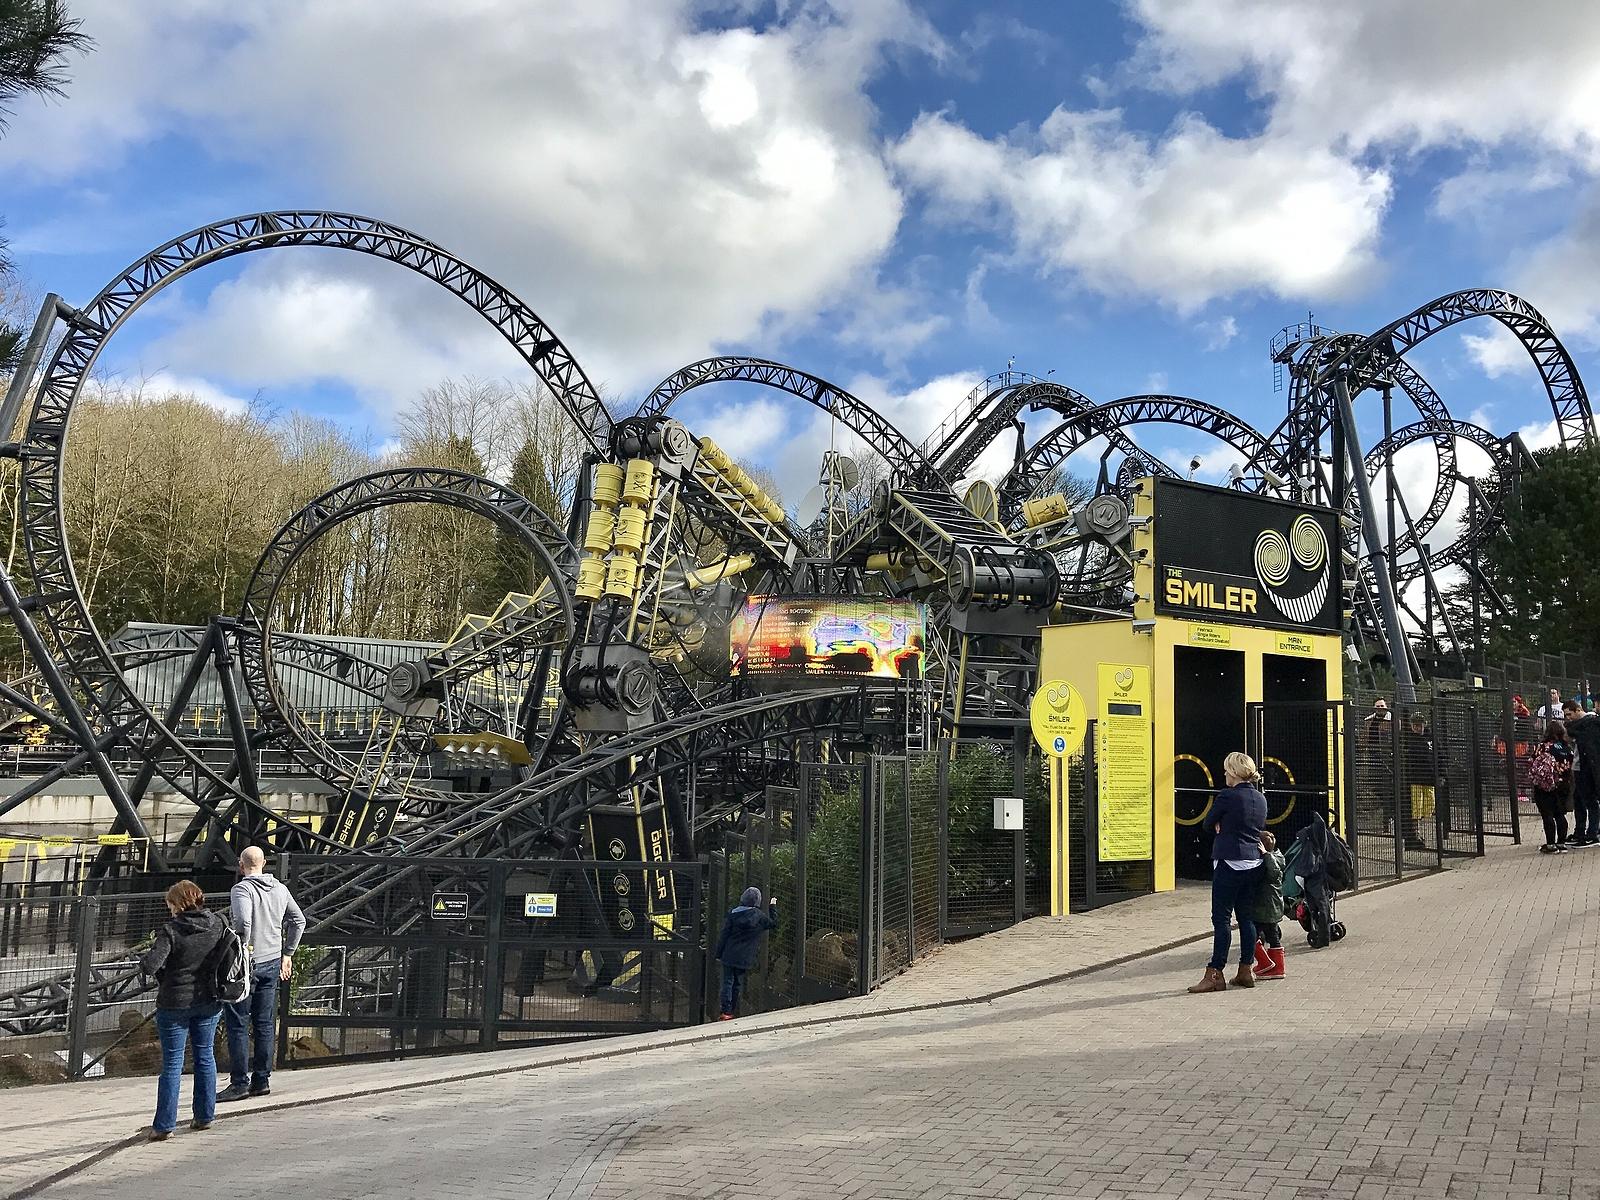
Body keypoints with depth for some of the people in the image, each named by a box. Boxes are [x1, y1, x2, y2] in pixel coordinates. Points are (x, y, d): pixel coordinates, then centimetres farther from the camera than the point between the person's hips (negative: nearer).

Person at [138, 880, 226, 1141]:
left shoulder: (171, 931, -18)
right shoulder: (218, 925, -2)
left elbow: (150, 966, -25)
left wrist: (145, 955, -4)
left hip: (175, 1003, -4)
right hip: (209, 1001, 4)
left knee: (172, 1063, 5)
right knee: (205, 1056, 17)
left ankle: (164, 1125, 8)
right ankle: (205, 1116, 25)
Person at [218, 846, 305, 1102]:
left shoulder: (242, 889, -13)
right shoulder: (280, 889, 8)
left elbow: (243, 923, -29)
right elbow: (299, 920, 15)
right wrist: (287, 953, 21)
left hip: (248, 963, -6)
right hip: (273, 963, 6)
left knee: (238, 1025, 1)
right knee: (265, 1024, 11)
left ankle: (239, 1083, 3)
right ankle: (262, 1080, 16)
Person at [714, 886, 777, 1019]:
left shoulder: (734, 913, -4)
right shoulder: (759, 916, -8)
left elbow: (724, 934, -1)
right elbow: (773, 923, 9)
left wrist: (719, 953, 6)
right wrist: (772, 907, 20)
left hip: (728, 955, 1)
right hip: (744, 957, -1)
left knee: (727, 982, 5)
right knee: (738, 984, 10)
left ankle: (725, 1012, -2)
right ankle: (732, 1012, 13)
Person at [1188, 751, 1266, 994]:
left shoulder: (1227, 796, -13)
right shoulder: (1260, 798, 9)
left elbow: (1210, 823, -3)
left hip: (1230, 863, -7)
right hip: (1254, 864, 7)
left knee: (1221, 919, -4)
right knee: (1247, 917, 12)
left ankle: (1215, 974, -3)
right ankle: (1245, 971, 16)